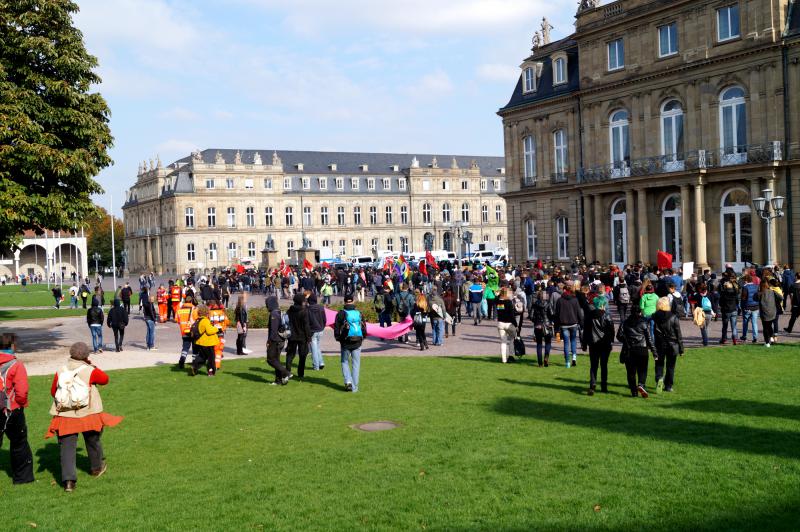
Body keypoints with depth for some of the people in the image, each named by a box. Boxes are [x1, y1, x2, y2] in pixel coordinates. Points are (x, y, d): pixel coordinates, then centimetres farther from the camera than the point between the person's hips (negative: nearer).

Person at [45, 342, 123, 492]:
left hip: (65, 416, 0)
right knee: (93, 441, 23)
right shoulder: (90, 371, -9)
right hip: (88, 415, 0)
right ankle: (97, 468, 43)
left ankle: (68, 480, -8)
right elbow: (105, 379, 8)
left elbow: (53, 392, 7)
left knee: (67, 447, 3)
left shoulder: (60, 372, -3)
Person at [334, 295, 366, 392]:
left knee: (345, 362, 13)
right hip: (357, 343, 2)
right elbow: (364, 328, 10)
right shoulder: (359, 313, 5)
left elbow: (336, 328, -4)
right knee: (356, 364, 8)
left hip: (346, 343, -2)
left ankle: (348, 381, -5)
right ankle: (354, 387, 7)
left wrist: (338, 338, 10)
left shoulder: (341, 314, -5)